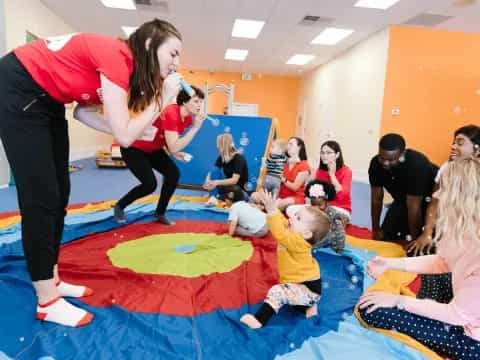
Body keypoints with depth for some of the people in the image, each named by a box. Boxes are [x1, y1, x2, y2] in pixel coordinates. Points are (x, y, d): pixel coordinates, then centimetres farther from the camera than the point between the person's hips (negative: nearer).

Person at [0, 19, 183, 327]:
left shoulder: (121, 62, 2)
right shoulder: (116, 56, -25)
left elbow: (85, 111, 1)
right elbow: (125, 136, -28)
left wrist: (134, 131, -8)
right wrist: (163, 97, -21)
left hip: (47, 99, 9)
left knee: (59, 193, 8)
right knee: (41, 198, -9)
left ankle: (51, 280, 21)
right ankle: (47, 301, 4)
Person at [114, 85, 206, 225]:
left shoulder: (188, 118, -5)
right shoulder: (171, 114, -32)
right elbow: (174, 147, -37)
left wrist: (176, 153, -8)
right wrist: (195, 128, -36)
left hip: (152, 149, 8)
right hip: (133, 148, -8)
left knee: (174, 174, -7)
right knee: (150, 184, -14)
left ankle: (160, 213, 10)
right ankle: (119, 206, 14)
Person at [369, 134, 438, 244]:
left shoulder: (416, 165, -38)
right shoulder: (376, 163, -22)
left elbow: (414, 207, -32)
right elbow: (376, 199, -12)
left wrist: (414, 239, -23)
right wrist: (375, 229, -6)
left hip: (430, 198, -5)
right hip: (402, 198, 5)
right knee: (386, 236, 3)